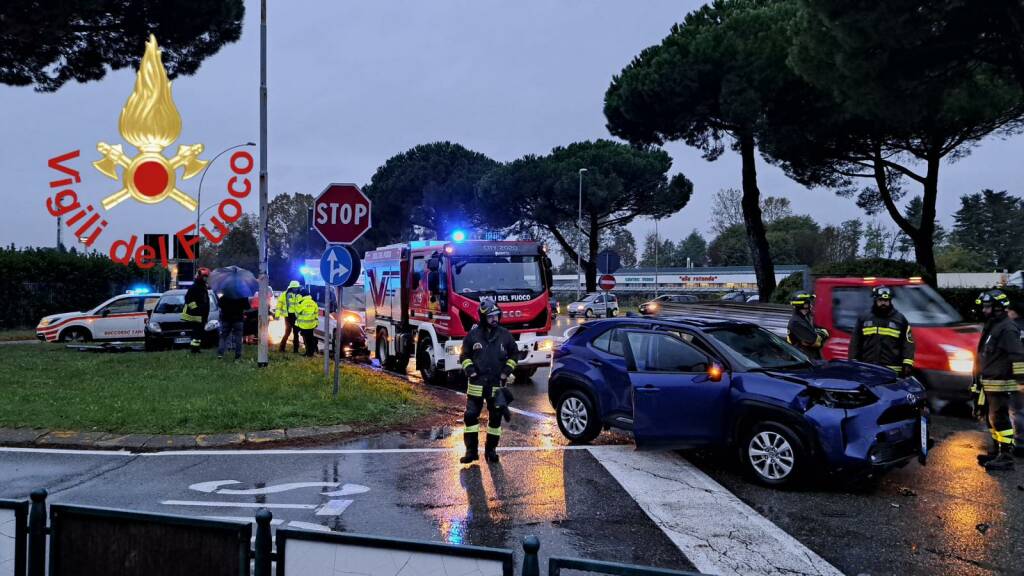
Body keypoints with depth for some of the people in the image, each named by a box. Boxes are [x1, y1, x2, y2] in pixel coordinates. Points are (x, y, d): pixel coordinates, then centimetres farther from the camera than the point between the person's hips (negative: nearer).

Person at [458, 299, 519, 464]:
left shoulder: (505, 335, 2)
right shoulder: (473, 334, -1)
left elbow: (514, 354, 12)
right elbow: (464, 356, 8)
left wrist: (506, 372, 1)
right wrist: (470, 371, -6)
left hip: (497, 384, 1)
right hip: (476, 383, -1)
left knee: (495, 418, 6)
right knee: (471, 415, -4)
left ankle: (491, 450, 18)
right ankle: (471, 450, 4)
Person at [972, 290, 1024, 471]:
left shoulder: (1007, 329, -15)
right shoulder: (990, 326, 16)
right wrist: (981, 378, 27)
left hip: (1002, 384, -10)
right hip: (990, 383, 10)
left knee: (1001, 419, -9)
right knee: (993, 419, 17)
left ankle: (1006, 457, -6)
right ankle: (998, 452, 27)